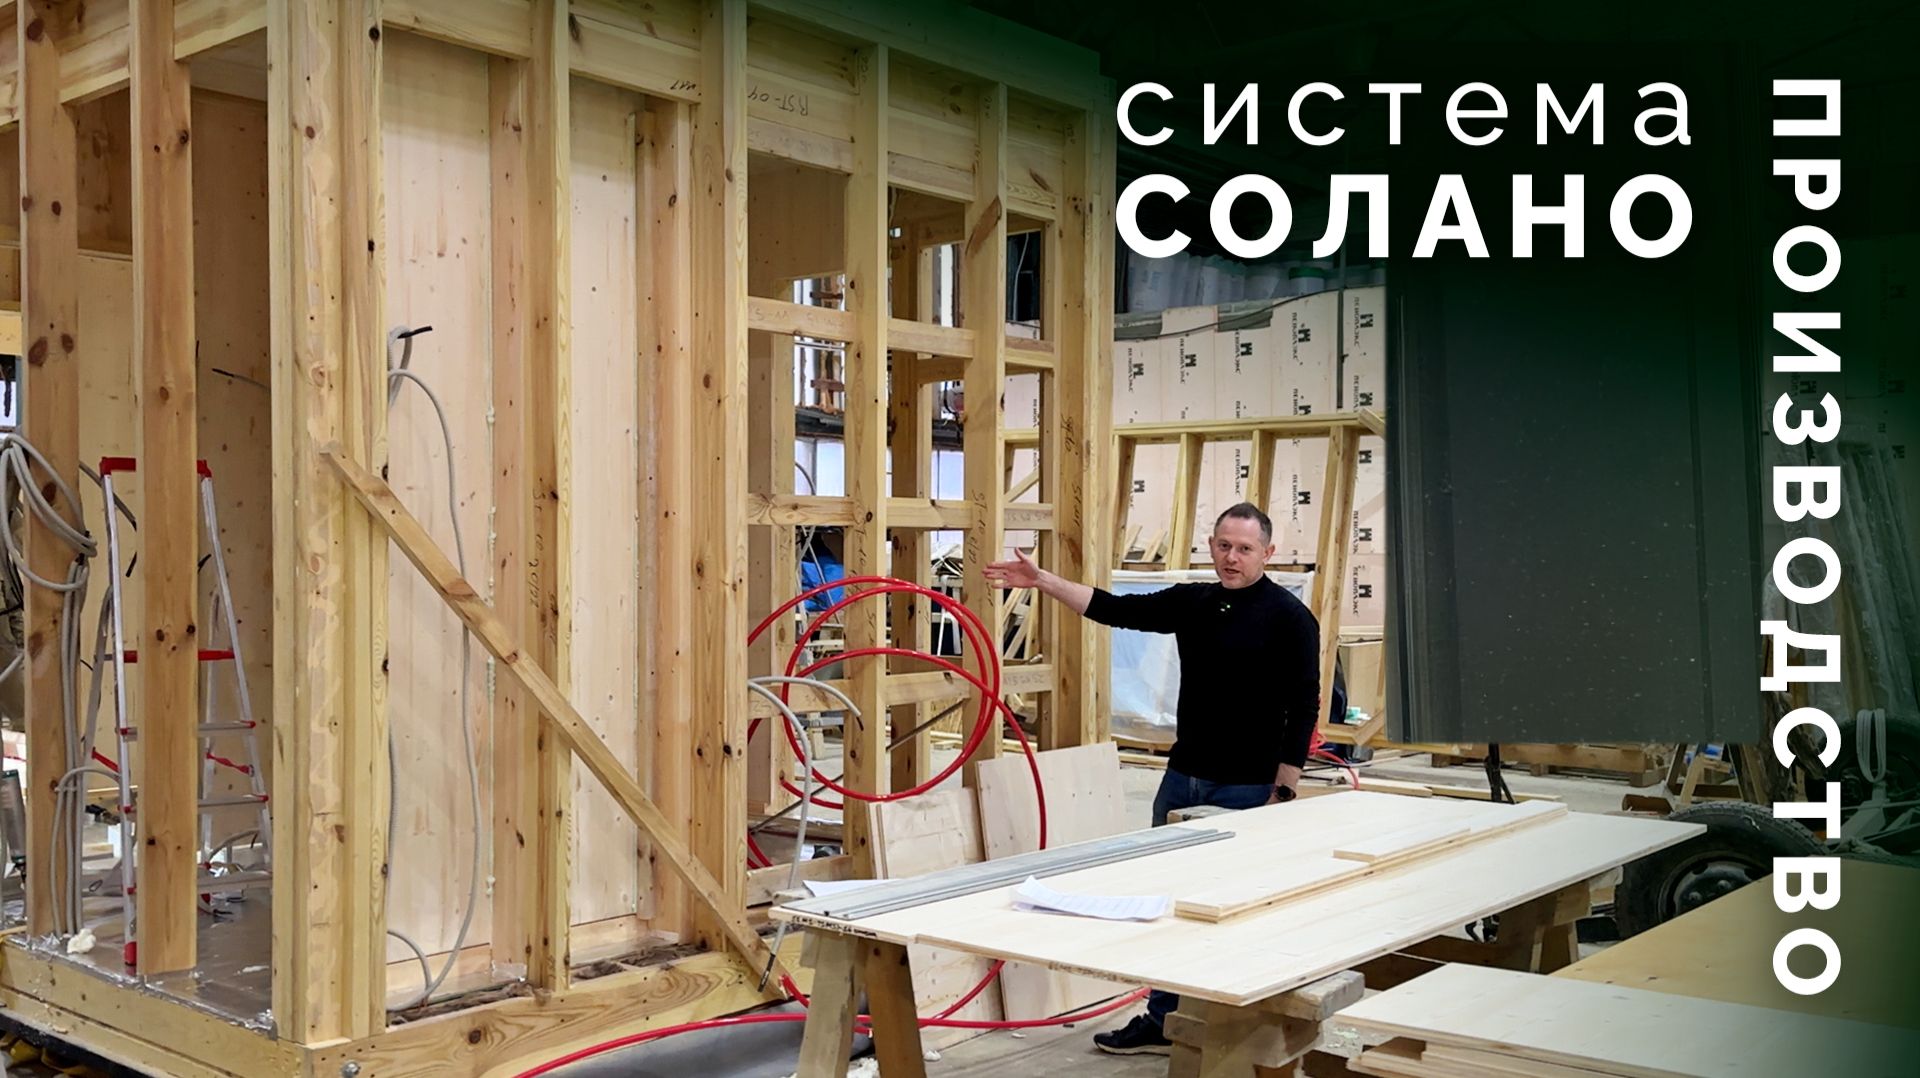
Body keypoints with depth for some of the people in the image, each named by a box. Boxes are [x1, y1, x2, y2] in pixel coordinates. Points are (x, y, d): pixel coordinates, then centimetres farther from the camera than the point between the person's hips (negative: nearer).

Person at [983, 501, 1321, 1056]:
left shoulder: (1289, 617, -10)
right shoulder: (1191, 602, 7)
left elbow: (1303, 709, -11)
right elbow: (1116, 609, 4)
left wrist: (1283, 792, -14)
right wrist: (1042, 580, -3)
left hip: (1246, 789, -6)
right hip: (1182, 778, 6)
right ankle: (1163, 1021, 22)